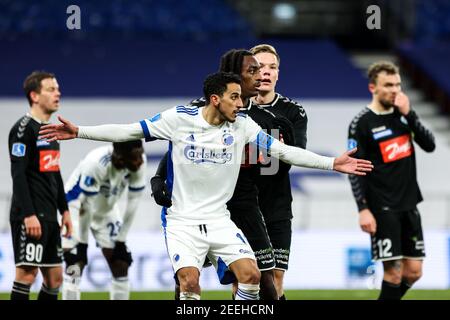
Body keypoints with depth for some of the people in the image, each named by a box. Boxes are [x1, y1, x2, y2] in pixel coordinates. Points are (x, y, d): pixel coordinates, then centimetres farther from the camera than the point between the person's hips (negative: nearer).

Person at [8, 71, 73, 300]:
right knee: (27, 272, -11)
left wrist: (64, 210, 20)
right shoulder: (23, 129, -11)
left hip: (49, 216, 9)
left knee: (55, 276, 9)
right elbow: (18, 175, -17)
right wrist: (28, 214, -22)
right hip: (31, 216, -9)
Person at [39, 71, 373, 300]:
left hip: (219, 220, 3)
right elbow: (129, 131, -5)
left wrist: (332, 163, -3)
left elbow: (282, 150, 2)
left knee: (251, 274, -14)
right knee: (190, 281, -23)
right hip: (183, 220, -3)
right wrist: (79, 132, -11)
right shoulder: (179, 118, -9)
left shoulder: (243, 125, -2)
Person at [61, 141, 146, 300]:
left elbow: (133, 202, -12)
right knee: (74, 268, -16)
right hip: (78, 205, -5)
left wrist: (121, 239, -7)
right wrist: (81, 243, -20)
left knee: (121, 266, 1)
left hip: (106, 208, 5)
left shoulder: (139, 162, -23)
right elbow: (86, 206, -29)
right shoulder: (96, 163, -38)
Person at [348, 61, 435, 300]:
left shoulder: (403, 114, 10)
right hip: (382, 208, -6)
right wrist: (363, 209, -16)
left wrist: (409, 114, -9)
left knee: (413, 271, 6)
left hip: (409, 205, 6)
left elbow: (429, 145, 1)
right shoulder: (361, 123, -8)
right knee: (394, 272, -11)